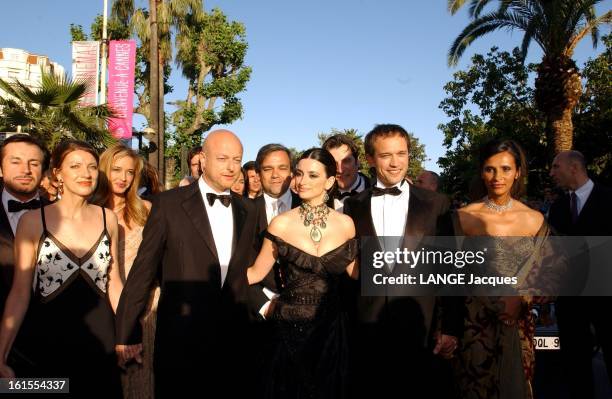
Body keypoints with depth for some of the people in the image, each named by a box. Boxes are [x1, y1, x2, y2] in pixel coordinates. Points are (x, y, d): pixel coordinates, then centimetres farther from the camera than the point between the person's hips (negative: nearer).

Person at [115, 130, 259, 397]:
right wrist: (127, 334, -5)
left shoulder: (247, 209, 5)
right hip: (179, 339, -3)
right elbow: (143, 270, -7)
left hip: (233, 341, 4)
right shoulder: (168, 204, -8)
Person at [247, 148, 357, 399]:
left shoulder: (345, 224, -2)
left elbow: (356, 271, 7)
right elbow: (256, 273, -5)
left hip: (331, 328, 2)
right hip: (290, 327, -2)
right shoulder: (281, 224, -8)